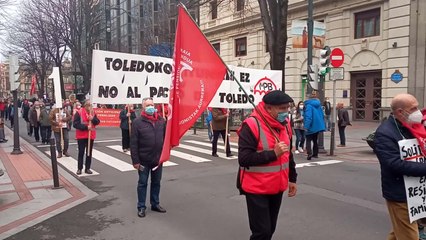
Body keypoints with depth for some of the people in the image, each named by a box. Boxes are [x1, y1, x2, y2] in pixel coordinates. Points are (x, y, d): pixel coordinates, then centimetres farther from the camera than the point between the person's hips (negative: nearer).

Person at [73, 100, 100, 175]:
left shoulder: (93, 112, 5)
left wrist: (93, 119, -18)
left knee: (89, 152, 8)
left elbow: (98, 122, 2)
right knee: (81, 152, 2)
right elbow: (75, 124, -16)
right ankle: (79, 168, 13)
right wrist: (86, 127, -22)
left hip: (91, 136, 4)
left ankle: (87, 168, 17)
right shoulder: (79, 112, -10)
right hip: (81, 136, -4)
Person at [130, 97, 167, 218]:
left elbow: (166, 137, 11)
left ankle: (155, 204, 30)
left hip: (158, 158, 4)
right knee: (142, 183, 8)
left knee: (156, 182, 15)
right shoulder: (138, 122, -9)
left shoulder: (161, 121, 3)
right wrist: (135, 160, -13)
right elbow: (133, 143, -10)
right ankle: (141, 207, 20)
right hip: (144, 160, -4)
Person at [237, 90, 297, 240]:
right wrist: (273, 153, -25)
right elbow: (244, 158, -24)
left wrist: (292, 178, 19)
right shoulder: (251, 125, -19)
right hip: (257, 189, -7)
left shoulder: (285, 124, 5)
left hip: (277, 188, 7)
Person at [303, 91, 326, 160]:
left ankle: (309, 153, -19)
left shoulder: (308, 105, -15)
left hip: (311, 126, -6)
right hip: (318, 125, 6)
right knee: (315, 140, 19)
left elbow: (308, 116, -23)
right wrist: (323, 125, 19)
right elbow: (322, 115, 11)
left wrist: (306, 126, -23)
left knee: (308, 140, -1)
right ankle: (315, 154, 25)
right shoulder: (318, 104, 6)